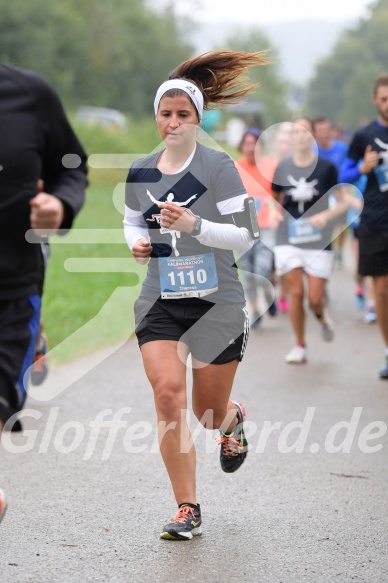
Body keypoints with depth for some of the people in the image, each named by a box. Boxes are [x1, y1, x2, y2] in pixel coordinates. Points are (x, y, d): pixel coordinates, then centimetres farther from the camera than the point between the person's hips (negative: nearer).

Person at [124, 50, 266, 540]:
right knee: (168, 393, -16)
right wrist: (137, 243, -2)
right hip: (160, 301, 3)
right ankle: (187, 510, -6)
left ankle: (233, 420, 47)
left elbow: (245, 236, -11)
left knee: (209, 412, 5)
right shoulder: (139, 172, 5)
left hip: (215, 301, -3)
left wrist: (194, 225, -26)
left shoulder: (218, 166, -9)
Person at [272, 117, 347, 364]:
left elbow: (342, 203, 2)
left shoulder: (327, 168, -3)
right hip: (289, 241, 1)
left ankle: (322, 316, 35)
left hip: (319, 242, -1)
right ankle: (300, 346, 8)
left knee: (315, 298, -3)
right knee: (296, 292, -7)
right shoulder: (282, 168, 2)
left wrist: (326, 215, -16)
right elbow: (275, 201, 16)